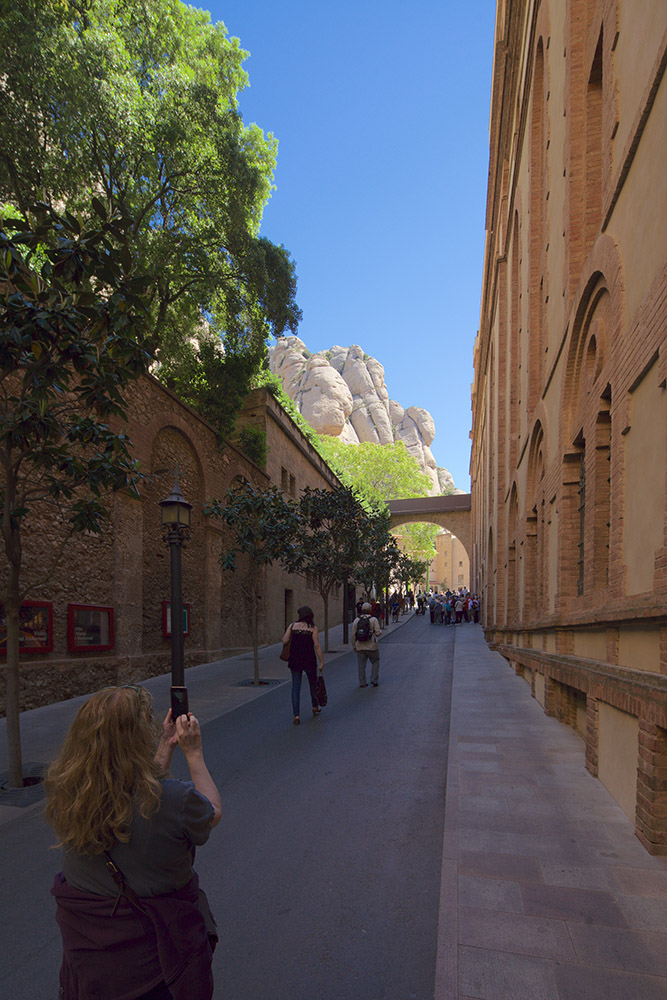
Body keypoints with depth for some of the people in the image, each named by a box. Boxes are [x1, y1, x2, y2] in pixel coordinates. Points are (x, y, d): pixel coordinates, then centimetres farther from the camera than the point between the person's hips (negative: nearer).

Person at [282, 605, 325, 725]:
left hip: (295, 660, 1)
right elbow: (317, 646, -9)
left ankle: (296, 715, -1)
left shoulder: (292, 626, -1)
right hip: (309, 660, -1)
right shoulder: (313, 628, -6)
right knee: (313, 683, 21)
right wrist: (322, 662, -5)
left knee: (296, 687, 6)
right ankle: (315, 707, 39)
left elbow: (284, 640, -6)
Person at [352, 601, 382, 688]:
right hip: (371, 646, -2)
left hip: (360, 647, 2)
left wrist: (354, 646, 12)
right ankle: (374, 679, 7)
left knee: (361, 665, 8)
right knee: (375, 662, 14)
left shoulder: (356, 620, 3)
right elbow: (378, 632, -9)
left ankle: (362, 683, 10)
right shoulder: (373, 619, -4)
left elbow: (353, 634, 4)